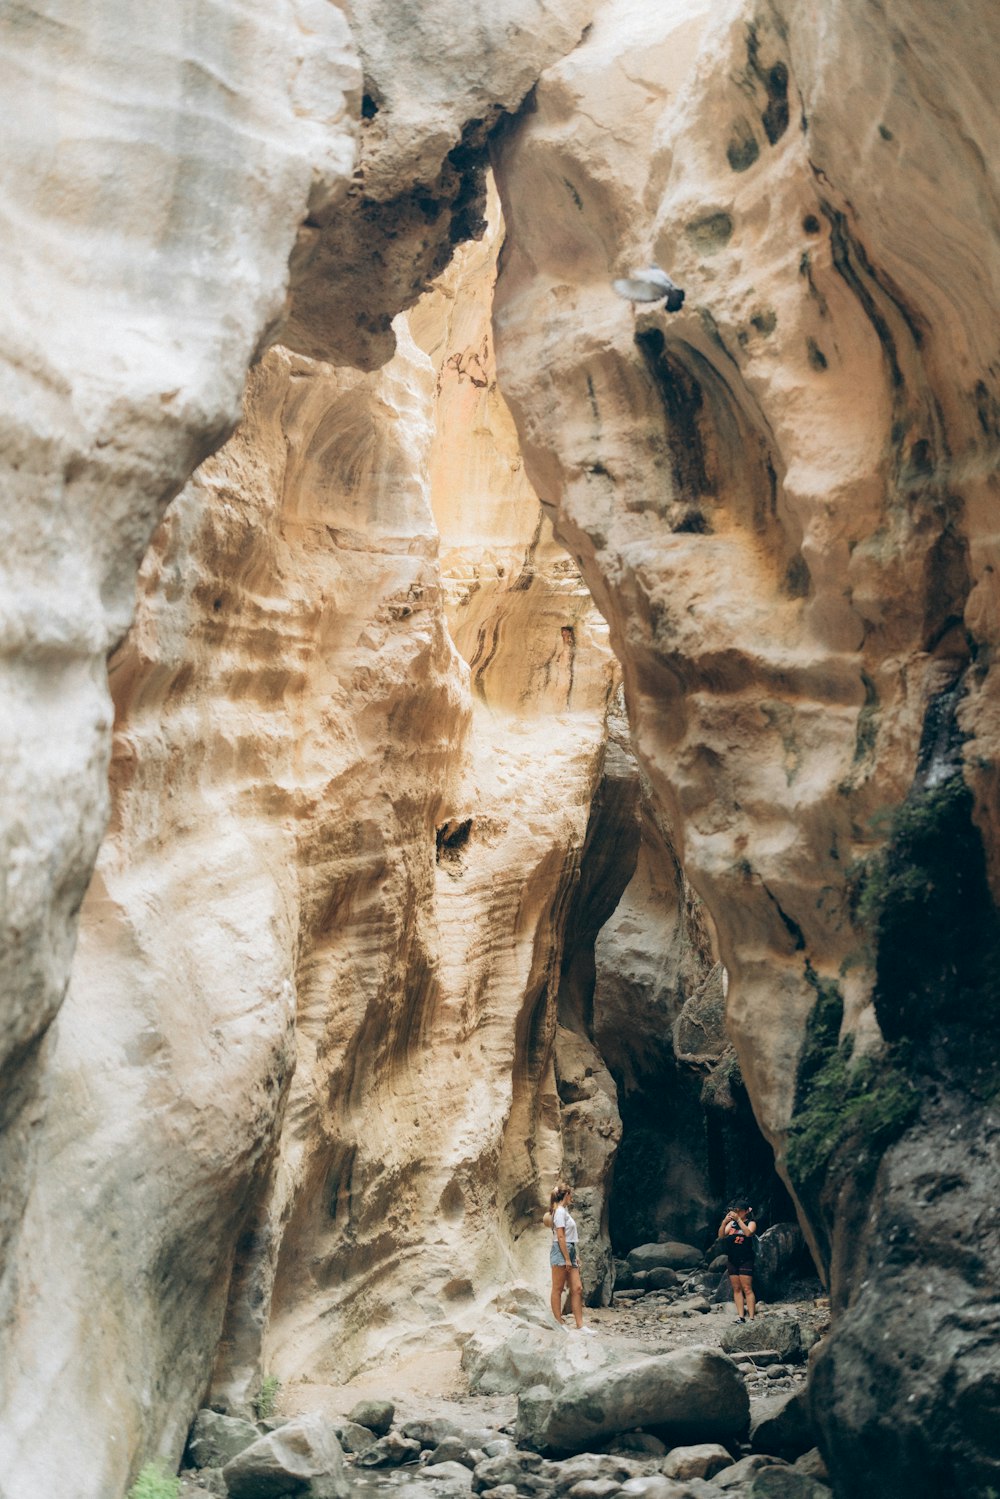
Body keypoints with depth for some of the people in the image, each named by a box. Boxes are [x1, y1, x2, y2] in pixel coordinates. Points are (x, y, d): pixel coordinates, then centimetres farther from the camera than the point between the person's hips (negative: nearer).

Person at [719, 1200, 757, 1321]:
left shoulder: (751, 1223, 0)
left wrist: (738, 1219, -22)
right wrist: (724, 1222, -14)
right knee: (736, 1289, 3)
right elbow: (721, 1236, 0)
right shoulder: (731, 1223, 10)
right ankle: (741, 1317, 5)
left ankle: (751, 1318, -10)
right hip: (732, 1260, 5)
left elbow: (748, 1233, -21)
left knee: (747, 1289, -9)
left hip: (745, 1260, -5)